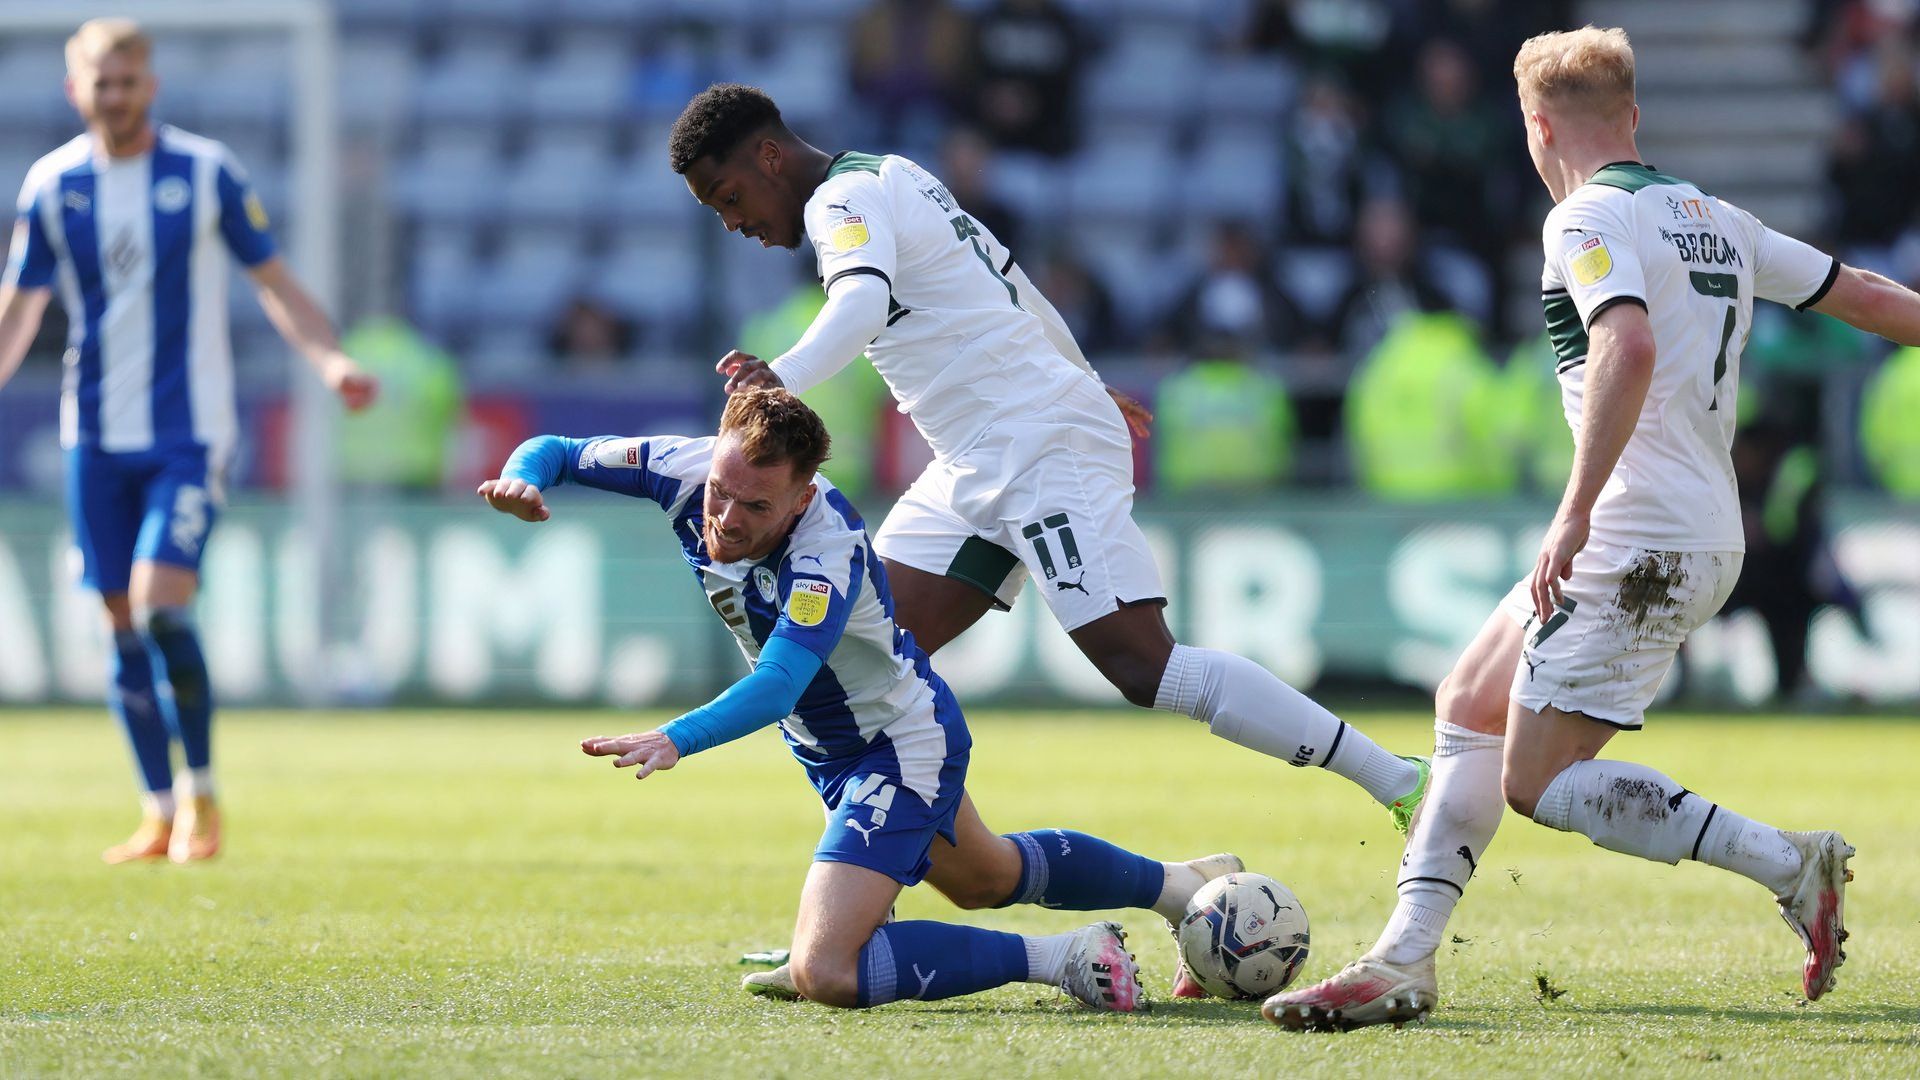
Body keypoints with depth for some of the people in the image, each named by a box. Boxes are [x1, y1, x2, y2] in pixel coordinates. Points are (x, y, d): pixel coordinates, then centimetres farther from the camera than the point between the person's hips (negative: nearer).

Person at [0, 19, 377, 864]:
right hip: (97, 437, 3)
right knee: (123, 627, 3)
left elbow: (273, 280, 4)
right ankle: (161, 816, 14)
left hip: (188, 435, -3)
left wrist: (329, 360, -10)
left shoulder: (207, 172, -2)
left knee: (160, 608, -17)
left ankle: (203, 795, -1)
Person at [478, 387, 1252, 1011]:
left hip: (901, 748, -9)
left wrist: (678, 739, -66)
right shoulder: (686, 470, -19)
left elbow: (777, 688, -49)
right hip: (833, 750, 9)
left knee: (823, 972, -23)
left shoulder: (828, 550, -38)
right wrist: (523, 480, -34)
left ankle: (1065, 960, -11)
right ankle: (1185, 884, 57)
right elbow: (557, 454, -10)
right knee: (986, 879, 34)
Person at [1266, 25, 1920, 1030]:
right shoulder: (1718, 221, 15)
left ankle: (1788, 864, -12)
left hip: (1636, 542, -10)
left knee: (1539, 784, -8)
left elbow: (1630, 346, -27)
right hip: (1704, 538, 10)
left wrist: (1575, 512, -30)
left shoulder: (1588, 217, -11)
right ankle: (1404, 960, 13)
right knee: (1470, 705, 16)